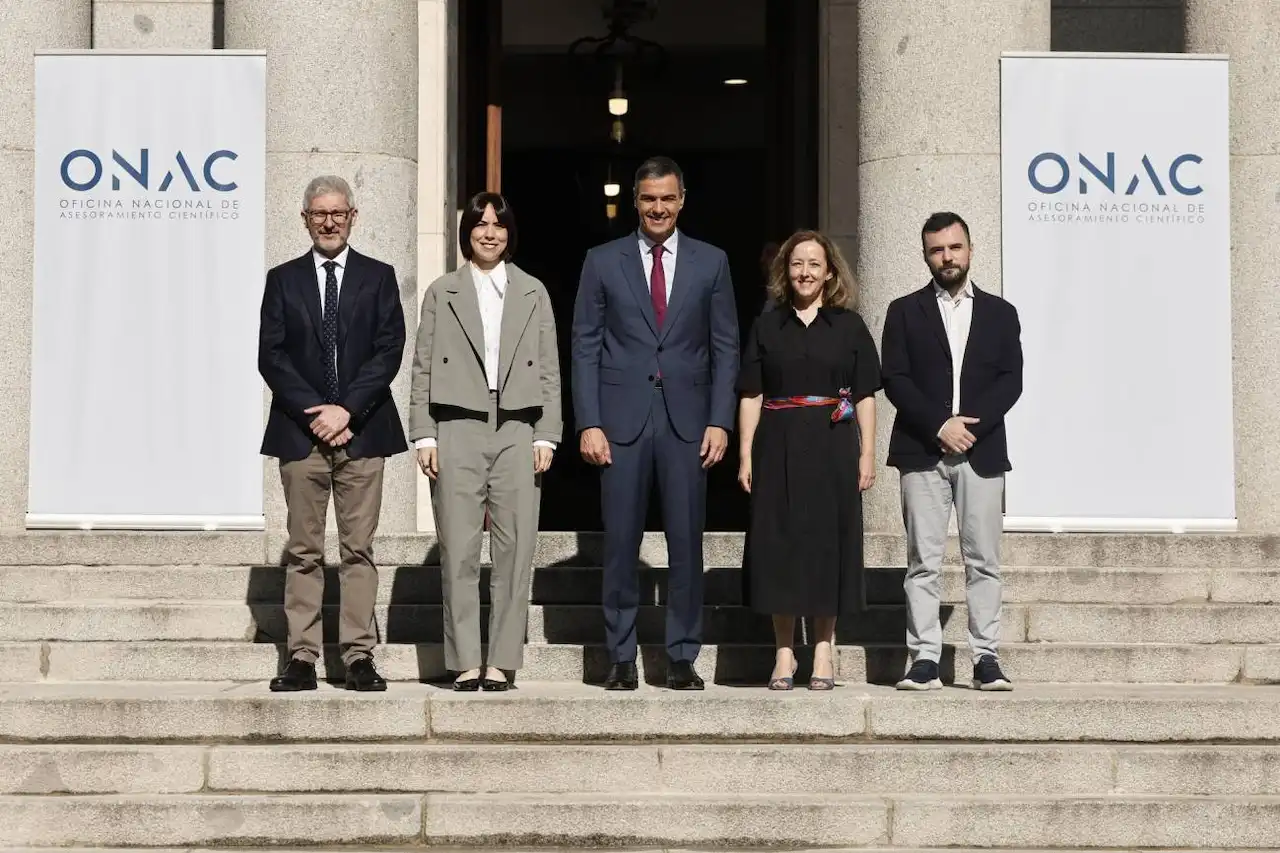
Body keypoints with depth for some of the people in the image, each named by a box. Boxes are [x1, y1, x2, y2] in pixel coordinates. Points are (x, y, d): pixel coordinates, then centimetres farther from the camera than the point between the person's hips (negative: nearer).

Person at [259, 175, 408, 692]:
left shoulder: (378, 278, 9)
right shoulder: (283, 280, 11)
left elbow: (389, 351, 0)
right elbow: (270, 356, 3)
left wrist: (347, 410, -11)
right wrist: (314, 413, -9)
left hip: (362, 431, 0)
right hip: (300, 431, 1)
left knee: (358, 550, 0)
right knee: (303, 552, 1)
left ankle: (359, 658, 1)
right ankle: (302, 659, 2)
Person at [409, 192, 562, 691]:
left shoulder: (533, 294, 14)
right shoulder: (442, 293, 11)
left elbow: (550, 371, 11)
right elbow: (423, 369, 8)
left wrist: (546, 436, 2)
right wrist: (424, 436, -1)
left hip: (518, 431, 1)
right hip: (458, 430, -1)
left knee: (515, 549, -2)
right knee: (458, 552, -3)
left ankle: (503, 662, 3)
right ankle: (465, 663, 3)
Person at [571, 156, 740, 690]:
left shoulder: (711, 263, 9)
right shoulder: (603, 262, 6)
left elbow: (725, 349, 7)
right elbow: (585, 347, 4)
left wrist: (720, 421, -2)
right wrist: (588, 423, -5)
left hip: (687, 420, 1)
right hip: (622, 420, 0)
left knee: (686, 543, 2)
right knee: (620, 543, 2)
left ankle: (682, 657, 10)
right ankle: (621, 658, 10)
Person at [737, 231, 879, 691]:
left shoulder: (849, 326, 6)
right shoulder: (767, 326, 8)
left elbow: (865, 396, 4)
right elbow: (751, 397, 6)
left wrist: (867, 454, -4)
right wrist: (745, 456, -2)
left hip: (832, 448, -1)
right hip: (779, 448, 1)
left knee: (828, 541, 1)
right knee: (779, 542, 0)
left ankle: (824, 652, 9)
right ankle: (784, 654, 8)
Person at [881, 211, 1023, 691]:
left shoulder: (999, 313, 13)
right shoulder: (904, 311, 10)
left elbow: (1010, 381, 4)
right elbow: (894, 380, 0)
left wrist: (971, 422, -11)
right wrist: (939, 425, -12)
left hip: (982, 452, 1)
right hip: (922, 452, -1)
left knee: (984, 560, 0)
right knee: (924, 561, -3)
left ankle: (986, 659, 3)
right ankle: (924, 660, -3)